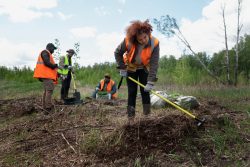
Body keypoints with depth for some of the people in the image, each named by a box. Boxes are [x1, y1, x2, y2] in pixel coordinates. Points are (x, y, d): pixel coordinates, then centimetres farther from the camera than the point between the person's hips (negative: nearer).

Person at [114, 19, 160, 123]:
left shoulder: (154, 43, -31)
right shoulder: (128, 41, -31)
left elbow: (154, 64, -31)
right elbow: (117, 53, -12)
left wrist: (150, 82, -35)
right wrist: (122, 68, -16)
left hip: (144, 68, 0)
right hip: (131, 68, 0)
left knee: (145, 91, -6)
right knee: (132, 92, -1)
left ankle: (147, 115, 6)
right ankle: (130, 117, 6)